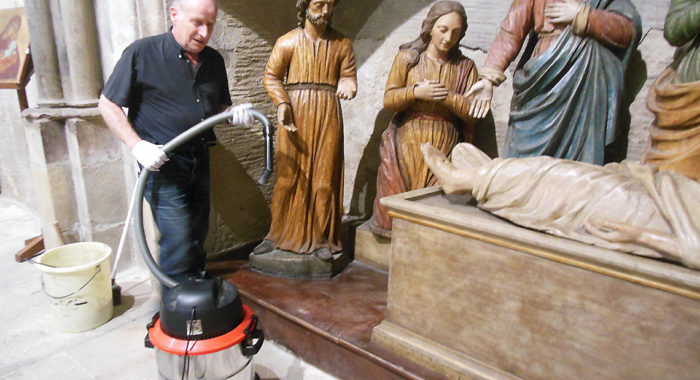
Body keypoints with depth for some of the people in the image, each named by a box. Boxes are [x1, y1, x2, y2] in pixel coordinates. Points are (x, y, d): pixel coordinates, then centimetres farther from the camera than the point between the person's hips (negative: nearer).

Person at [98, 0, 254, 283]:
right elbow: (108, 104, -4)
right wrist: (137, 145, -16)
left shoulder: (214, 60, 10)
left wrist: (234, 114, -4)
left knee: (197, 238, 13)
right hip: (162, 162, -5)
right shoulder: (142, 53, -7)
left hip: (199, 161, 6)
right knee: (179, 241, -9)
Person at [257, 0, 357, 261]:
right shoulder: (288, 42, 3)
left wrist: (347, 86, -14)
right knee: (287, 178, 2)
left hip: (328, 117, 1)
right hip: (294, 116, -1)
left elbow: (348, 76, 10)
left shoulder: (342, 44, 8)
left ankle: (322, 239, 14)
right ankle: (278, 234, 18)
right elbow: (271, 77, 5)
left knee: (324, 179, 2)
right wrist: (282, 104, -12)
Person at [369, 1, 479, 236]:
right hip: (407, 142, 0)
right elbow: (388, 100, -1)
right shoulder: (407, 57, 5)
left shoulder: (465, 66, 7)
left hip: (444, 146, 1)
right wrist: (417, 93, -16)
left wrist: (445, 95, -14)